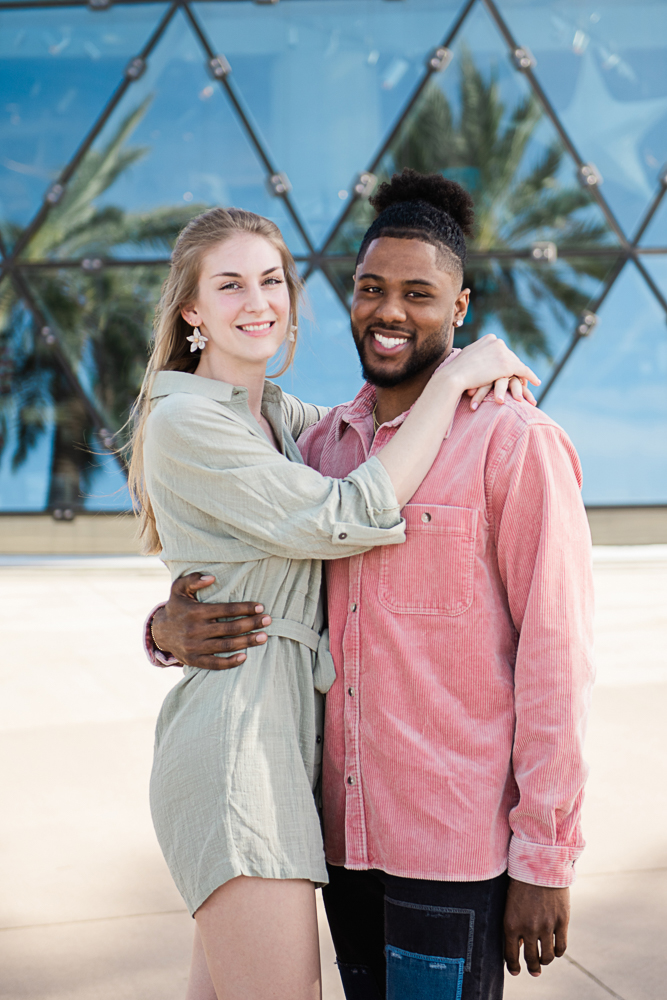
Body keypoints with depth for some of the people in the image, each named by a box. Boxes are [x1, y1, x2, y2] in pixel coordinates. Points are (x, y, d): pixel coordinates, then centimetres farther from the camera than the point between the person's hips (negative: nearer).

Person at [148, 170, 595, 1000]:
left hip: (455, 847, -6)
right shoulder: (322, 444, 9)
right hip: (345, 834, 6)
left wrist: (545, 863, -13)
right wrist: (172, 629, -9)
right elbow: (238, 593, 15)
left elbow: (556, 659, -12)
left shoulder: (514, 443, -10)